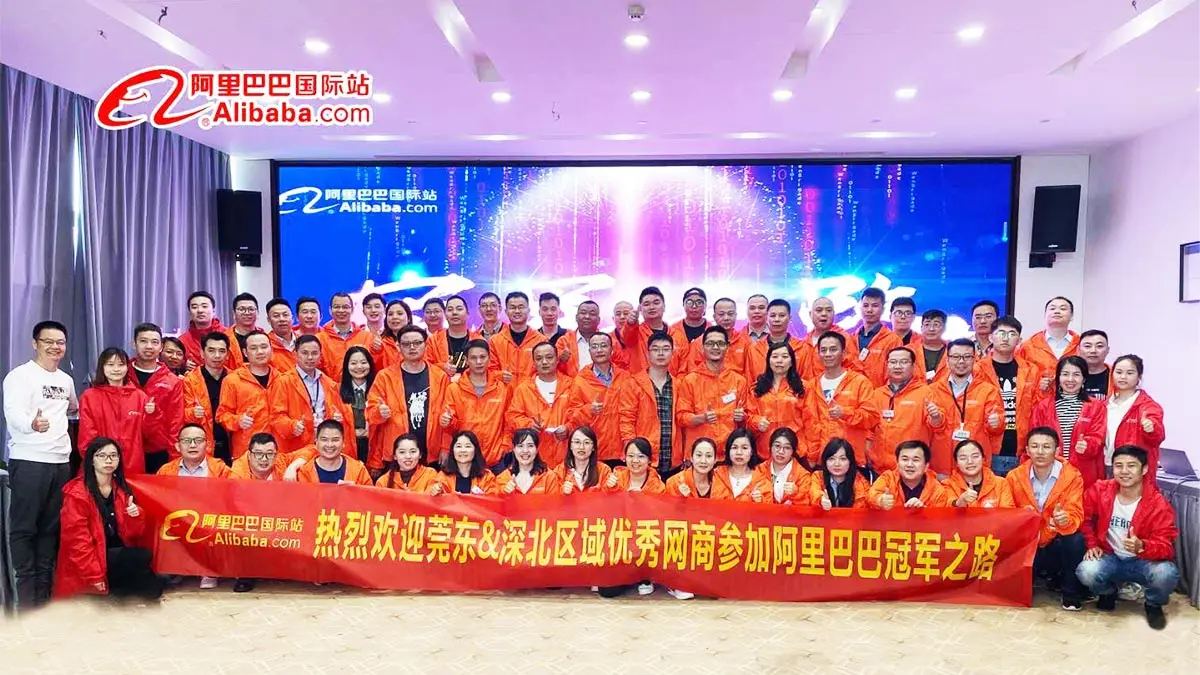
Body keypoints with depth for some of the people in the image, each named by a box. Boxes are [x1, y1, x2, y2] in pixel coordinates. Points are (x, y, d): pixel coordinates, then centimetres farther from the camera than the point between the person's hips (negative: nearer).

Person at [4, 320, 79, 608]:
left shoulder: (66, 380, 15)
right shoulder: (20, 375, -6)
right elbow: (13, 412, -24)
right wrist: (31, 423, -41)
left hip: (61, 462, 6)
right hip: (28, 462, -6)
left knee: (51, 527, 10)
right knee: (24, 527, -1)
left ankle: (44, 591, 17)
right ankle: (26, 598, 4)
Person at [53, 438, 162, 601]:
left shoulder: (122, 490, 8)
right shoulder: (76, 494, -9)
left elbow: (133, 535, 7)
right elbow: (77, 540, -13)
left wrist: (135, 516, -15)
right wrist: (94, 576, -18)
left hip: (118, 554, 5)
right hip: (85, 570, -5)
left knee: (153, 588, -19)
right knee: (142, 556, -28)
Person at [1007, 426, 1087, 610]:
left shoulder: (1072, 476, -11)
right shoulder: (1014, 477, -5)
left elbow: (1075, 516, -18)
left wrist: (1065, 520, -42)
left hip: (1057, 545, -2)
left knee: (1075, 539, -34)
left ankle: (1071, 594, -9)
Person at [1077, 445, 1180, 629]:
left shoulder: (1158, 504, -15)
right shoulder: (1099, 491, -9)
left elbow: (1166, 546, -18)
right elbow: (1084, 518, 9)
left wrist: (1141, 546, -39)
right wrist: (1091, 544, -3)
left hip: (1143, 561, -1)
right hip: (1110, 557, 1)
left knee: (1167, 574, -35)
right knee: (1086, 571, -31)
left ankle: (1153, 605, 4)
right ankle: (1108, 592, 10)